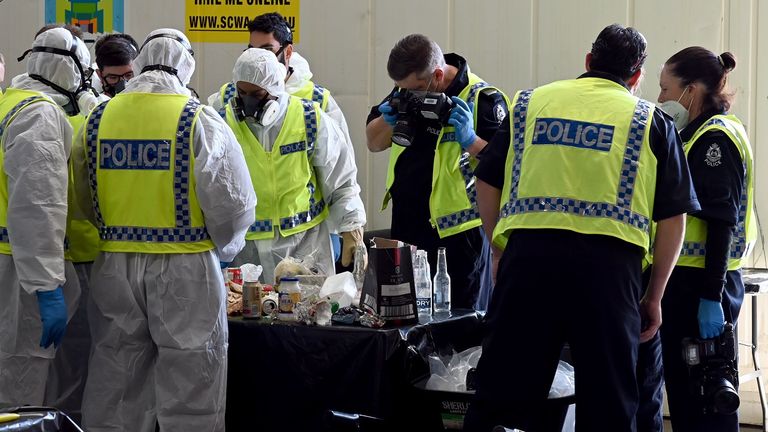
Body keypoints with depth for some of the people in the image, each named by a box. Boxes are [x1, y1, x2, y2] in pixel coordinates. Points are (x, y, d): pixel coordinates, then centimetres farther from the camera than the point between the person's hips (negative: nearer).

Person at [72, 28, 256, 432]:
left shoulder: (98, 118, 2)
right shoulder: (199, 120, -10)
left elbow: (86, 201, 10)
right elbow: (232, 204, -11)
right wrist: (221, 247, 8)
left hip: (114, 263, 4)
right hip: (185, 267, -4)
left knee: (114, 389, 13)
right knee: (188, 386, 4)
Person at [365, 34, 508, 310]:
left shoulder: (483, 100, -13)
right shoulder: (406, 91, 7)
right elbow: (374, 143, 14)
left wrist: (470, 141, -28)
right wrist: (388, 118, -5)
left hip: (456, 236, -6)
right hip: (406, 228, 7)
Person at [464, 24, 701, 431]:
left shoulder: (530, 102, 17)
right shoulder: (652, 121, 12)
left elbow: (487, 183, 16)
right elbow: (674, 216, 8)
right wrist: (654, 296, 14)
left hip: (528, 254, 1)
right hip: (609, 261, -1)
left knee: (501, 394, 7)